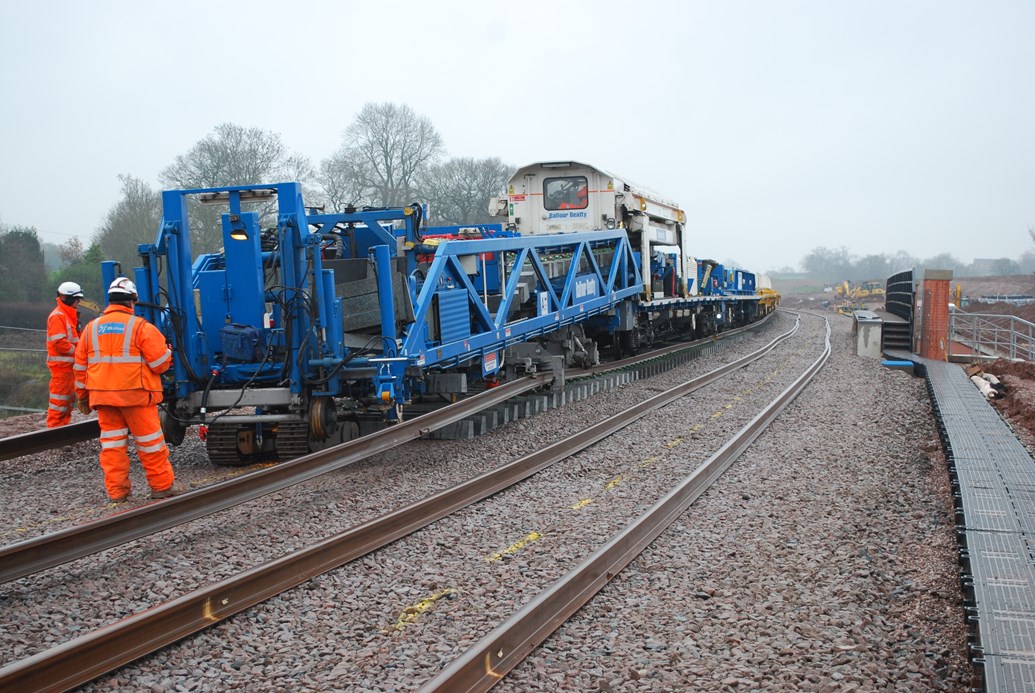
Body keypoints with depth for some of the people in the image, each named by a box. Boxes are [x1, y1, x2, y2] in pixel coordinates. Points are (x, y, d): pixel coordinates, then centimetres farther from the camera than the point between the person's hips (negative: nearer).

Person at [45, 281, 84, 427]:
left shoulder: (69, 315, 18)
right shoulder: (57, 316, -14)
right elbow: (58, 343, -22)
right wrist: (76, 350, -14)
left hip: (69, 364, 10)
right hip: (61, 365, -10)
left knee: (70, 398, 16)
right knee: (59, 399, -6)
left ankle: (64, 426, 24)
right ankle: (54, 428, -2)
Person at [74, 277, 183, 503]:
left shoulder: (91, 328, 10)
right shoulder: (140, 327, -8)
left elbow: (80, 367, 14)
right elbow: (160, 362, -10)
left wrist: (83, 397, 24)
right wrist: (168, 352, 13)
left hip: (102, 395, 5)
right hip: (136, 394, -5)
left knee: (111, 443, 10)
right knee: (149, 442, 4)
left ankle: (116, 491, 12)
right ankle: (163, 486, 12)